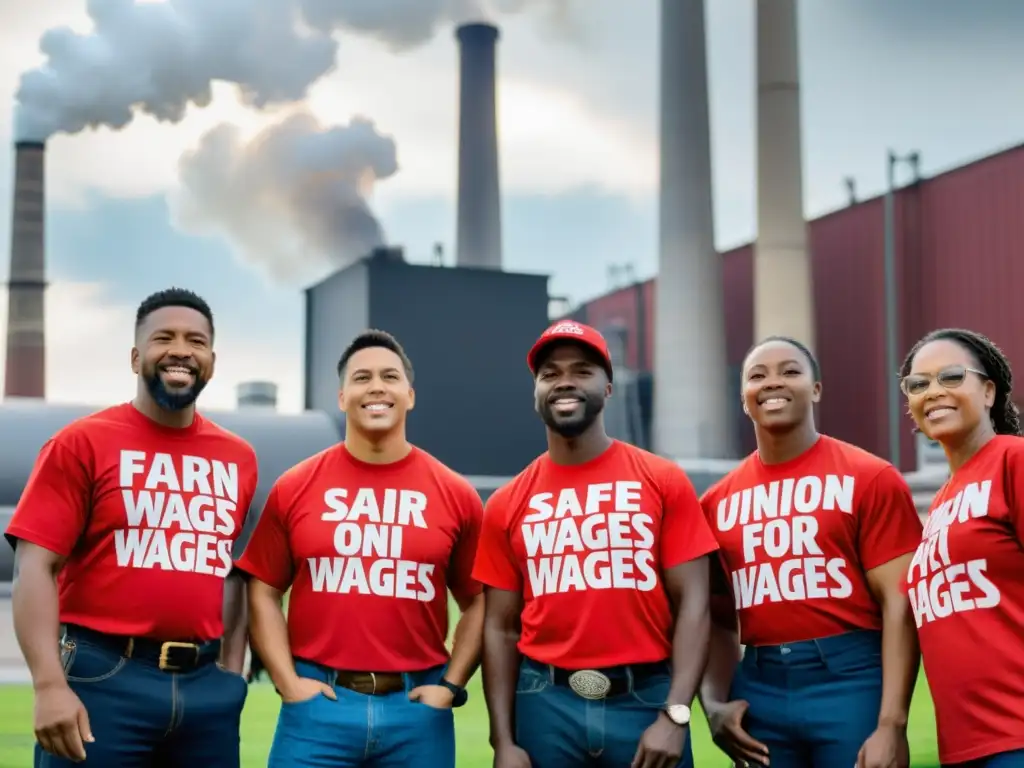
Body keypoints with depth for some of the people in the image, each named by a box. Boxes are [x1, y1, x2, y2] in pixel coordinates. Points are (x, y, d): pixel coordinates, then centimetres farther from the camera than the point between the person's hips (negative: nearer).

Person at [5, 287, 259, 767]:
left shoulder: (238, 458, 11)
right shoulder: (82, 443, -3)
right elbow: (36, 565, -9)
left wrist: (231, 673, 12)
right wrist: (50, 685, -18)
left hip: (205, 683, 5)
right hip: (103, 678, -4)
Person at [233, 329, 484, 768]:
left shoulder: (456, 495, 3)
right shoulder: (294, 488, 3)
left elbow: (477, 603, 8)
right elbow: (263, 592, 5)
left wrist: (451, 685, -1)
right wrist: (287, 682, -3)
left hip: (417, 705, 1)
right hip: (318, 702, 0)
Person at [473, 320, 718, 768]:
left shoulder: (664, 482, 1)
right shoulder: (507, 505, 5)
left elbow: (692, 603, -3)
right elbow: (501, 628, 6)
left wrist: (675, 715, -13)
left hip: (647, 699, -1)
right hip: (546, 704, 1)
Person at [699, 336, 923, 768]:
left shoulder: (870, 478, -1)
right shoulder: (718, 501, 9)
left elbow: (899, 605, -6)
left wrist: (891, 724, -13)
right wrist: (715, 703, -2)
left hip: (851, 680, -3)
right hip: (758, 689, 4)